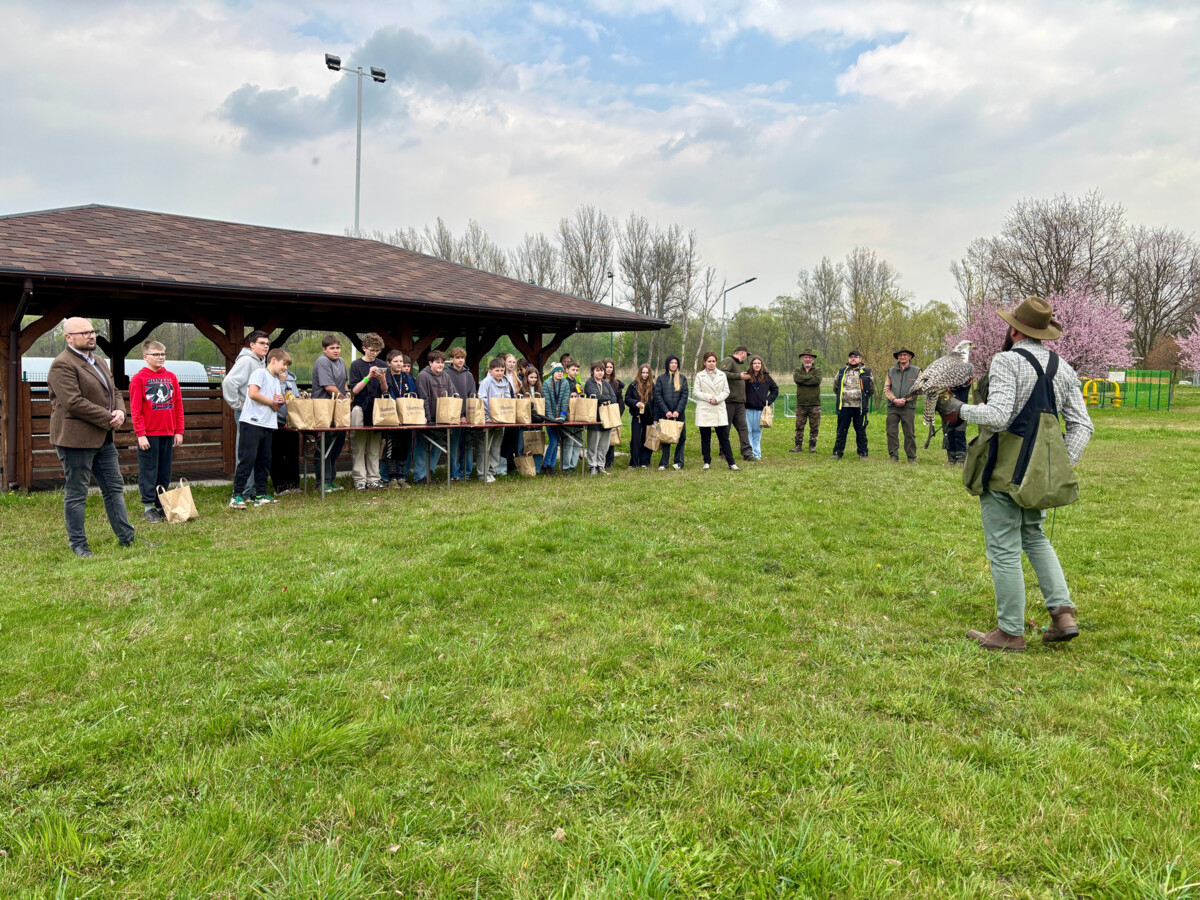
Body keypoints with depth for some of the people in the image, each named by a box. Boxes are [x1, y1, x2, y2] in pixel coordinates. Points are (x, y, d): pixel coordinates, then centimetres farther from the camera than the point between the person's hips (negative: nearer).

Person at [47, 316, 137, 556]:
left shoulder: (98, 361, 16)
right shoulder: (62, 365, -13)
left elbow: (113, 391, 19)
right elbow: (74, 403, -22)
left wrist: (120, 412, -3)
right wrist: (108, 418, -17)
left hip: (104, 438, 9)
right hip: (75, 439, -9)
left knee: (114, 489, 12)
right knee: (76, 494, 2)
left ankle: (126, 537, 18)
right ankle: (78, 544, 12)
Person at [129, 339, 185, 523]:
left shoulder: (171, 377, 8)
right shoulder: (138, 379, -4)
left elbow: (178, 405, 10)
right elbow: (135, 409, -6)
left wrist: (179, 431, 6)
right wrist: (140, 434, -11)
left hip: (168, 433, 4)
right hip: (148, 434, -4)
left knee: (165, 471, 10)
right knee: (148, 471, 1)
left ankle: (162, 505, 19)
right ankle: (148, 508, 8)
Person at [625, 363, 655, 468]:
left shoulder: (652, 386, 3)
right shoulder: (633, 385, 1)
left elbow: (655, 402, 4)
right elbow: (627, 399, 3)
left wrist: (655, 418, -2)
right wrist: (635, 403, -17)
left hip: (648, 417, 1)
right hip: (637, 416, -1)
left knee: (646, 440, 5)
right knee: (635, 439, -1)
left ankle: (644, 462, 14)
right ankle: (634, 463, 5)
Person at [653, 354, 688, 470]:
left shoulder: (682, 378, 7)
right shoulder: (661, 378, 6)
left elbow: (684, 396, 1)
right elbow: (658, 396, 0)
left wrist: (677, 411, -10)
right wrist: (666, 411, -9)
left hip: (679, 413, 1)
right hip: (665, 413, -1)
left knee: (681, 437, 1)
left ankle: (679, 462, 9)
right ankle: (663, 463, 4)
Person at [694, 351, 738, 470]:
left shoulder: (722, 375, 10)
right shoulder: (699, 375, 5)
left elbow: (726, 391, 7)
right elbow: (695, 392, 0)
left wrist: (717, 398, -11)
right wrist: (708, 397, -13)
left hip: (719, 410, 1)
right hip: (704, 411, -1)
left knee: (724, 437, -1)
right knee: (705, 438, 4)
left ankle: (731, 463, 2)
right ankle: (707, 462, 13)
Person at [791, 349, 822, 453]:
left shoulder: (817, 370, 8)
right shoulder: (797, 371, 11)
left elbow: (817, 380, -14)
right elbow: (797, 378, -13)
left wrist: (803, 380, -11)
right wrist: (811, 377, -10)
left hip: (815, 404, -1)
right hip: (801, 404, 1)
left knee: (814, 427, 3)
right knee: (799, 426, 3)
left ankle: (812, 446, 12)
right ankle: (798, 445, 11)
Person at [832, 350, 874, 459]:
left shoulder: (866, 373, 6)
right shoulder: (841, 372, 10)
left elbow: (871, 389, 17)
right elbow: (835, 387, 22)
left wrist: (864, 399, 12)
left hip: (860, 407, -1)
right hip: (844, 407, 1)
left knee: (861, 431, 5)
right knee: (841, 431, 4)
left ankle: (863, 453, 12)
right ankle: (837, 452, 10)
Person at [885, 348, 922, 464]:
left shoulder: (916, 371, 7)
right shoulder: (891, 371, 13)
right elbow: (886, 388, 9)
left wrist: (905, 399, -9)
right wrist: (894, 399, -7)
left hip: (909, 407, -2)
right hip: (892, 407, 2)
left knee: (910, 434, 0)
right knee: (891, 432, 0)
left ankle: (912, 458, 8)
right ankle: (893, 456, 6)